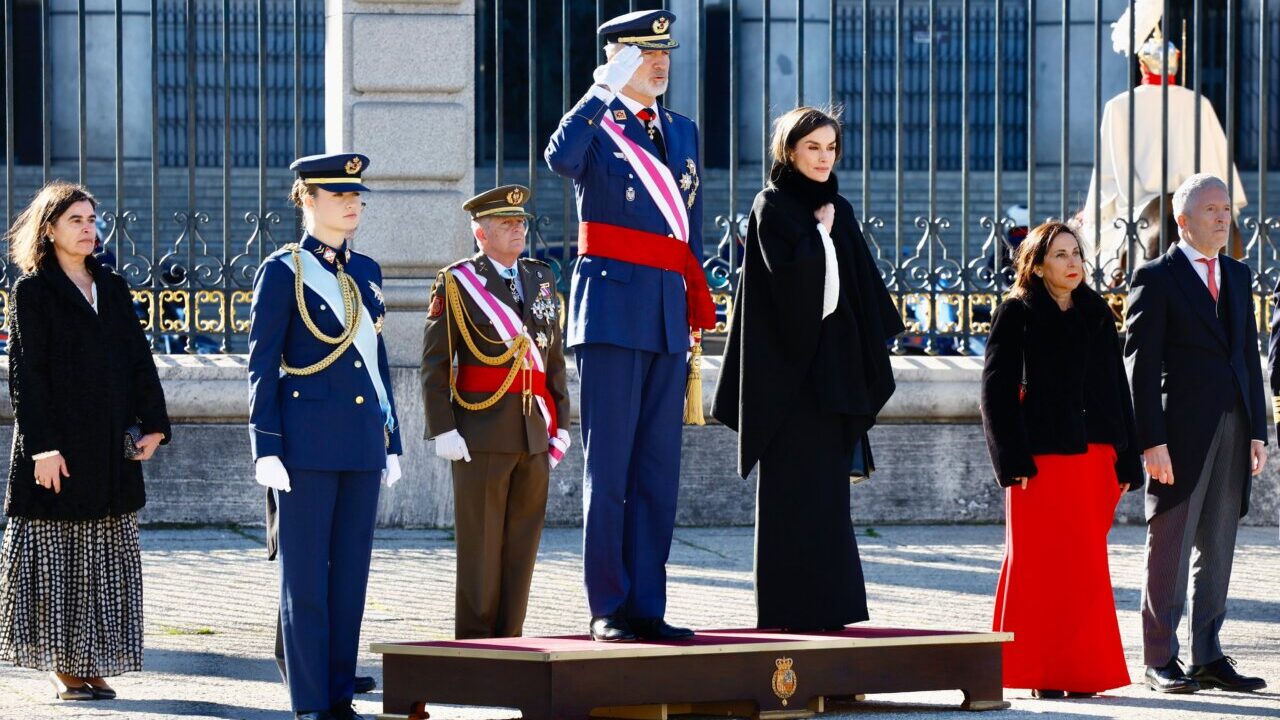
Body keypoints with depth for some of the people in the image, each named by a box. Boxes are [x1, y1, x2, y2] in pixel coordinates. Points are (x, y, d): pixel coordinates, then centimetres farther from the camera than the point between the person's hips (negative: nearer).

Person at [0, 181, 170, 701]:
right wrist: (43, 447, -16)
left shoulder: (113, 288, 13)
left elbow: (139, 360, 12)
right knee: (58, 558, -2)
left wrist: (153, 424, 0)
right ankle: (61, 668, 4)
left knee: (108, 560, 5)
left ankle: (93, 665, 10)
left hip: (112, 448, 6)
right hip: (61, 446, -6)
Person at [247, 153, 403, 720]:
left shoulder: (366, 271, 14)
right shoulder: (283, 271, -3)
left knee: (351, 571, 6)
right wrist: (266, 449, -12)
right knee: (306, 574, -2)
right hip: (307, 440, -6)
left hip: (361, 441, 6)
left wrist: (391, 440, 15)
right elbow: (262, 364, -5)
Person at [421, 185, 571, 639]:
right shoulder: (456, 284, -2)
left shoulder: (541, 279, 14)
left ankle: (509, 640, 12)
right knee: (481, 544, -2)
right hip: (483, 433, -5)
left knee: (523, 539, 6)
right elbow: (434, 364, -5)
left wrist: (561, 423, 12)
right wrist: (443, 430, -12)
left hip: (535, 432, 5)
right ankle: (474, 642, 4)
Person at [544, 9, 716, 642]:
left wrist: (699, 310, 15)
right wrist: (604, 90, -24)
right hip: (612, 312, -6)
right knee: (609, 466, -4)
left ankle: (647, 607, 10)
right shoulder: (596, 126, -1)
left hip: (668, 315, 6)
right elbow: (560, 158, -27)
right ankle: (608, 609, -1)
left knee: (658, 470, 6)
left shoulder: (682, 133, 17)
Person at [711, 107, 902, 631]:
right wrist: (822, 232, -7)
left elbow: (863, 287, 15)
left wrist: (868, 362, 7)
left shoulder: (838, 211, 15)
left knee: (829, 488, 6)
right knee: (794, 487, -6)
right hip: (790, 365, -7)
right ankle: (789, 606, -4)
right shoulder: (771, 207, -4)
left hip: (835, 363, 7)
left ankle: (826, 604, 9)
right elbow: (789, 271, -21)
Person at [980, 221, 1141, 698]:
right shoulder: (1017, 315, 0)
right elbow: (996, 390, -4)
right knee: (1040, 562, -3)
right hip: (1042, 459, -4)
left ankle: (1080, 670, 9)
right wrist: (1013, 459, -13)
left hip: (1094, 456, 4)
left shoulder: (1097, 315, 14)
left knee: (1085, 566, 4)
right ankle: (1042, 674, 1)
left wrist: (1126, 461, 9)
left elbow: (1116, 389, 15)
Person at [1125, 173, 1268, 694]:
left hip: (1232, 432, 6)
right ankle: (1160, 661, 5)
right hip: (1181, 433, -6)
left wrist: (1257, 431, 10)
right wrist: (1152, 441, -14)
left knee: (1218, 548, 8)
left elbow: (1249, 355, 17)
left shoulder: (1239, 276, 15)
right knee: (1171, 547, -1)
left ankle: (1209, 658, 14)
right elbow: (1140, 364, -8)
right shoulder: (1156, 279, -5)